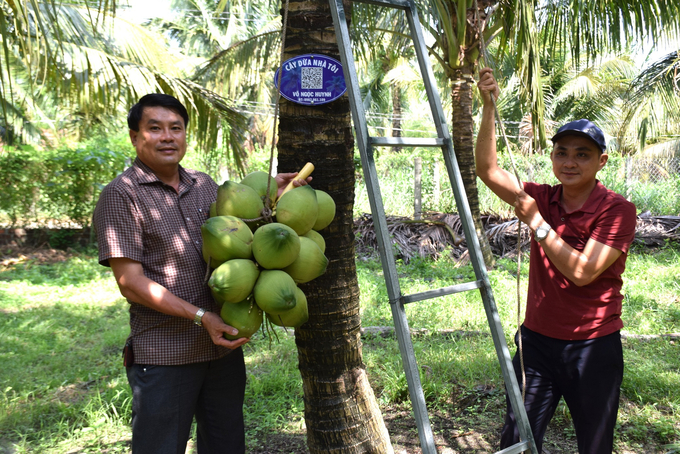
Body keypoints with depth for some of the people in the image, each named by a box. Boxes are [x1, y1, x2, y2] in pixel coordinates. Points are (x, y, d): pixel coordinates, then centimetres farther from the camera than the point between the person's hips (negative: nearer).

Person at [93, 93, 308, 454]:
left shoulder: (204, 185, 9)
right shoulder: (121, 195, -8)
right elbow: (130, 282, -14)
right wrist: (201, 316, -20)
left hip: (225, 345, 6)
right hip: (164, 356, -5)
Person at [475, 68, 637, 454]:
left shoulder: (617, 209, -12)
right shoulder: (543, 199, 1)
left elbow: (582, 272, -21)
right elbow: (489, 170, -4)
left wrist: (536, 222, -20)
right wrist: (489, 106, -10)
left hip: (593, 348, -3)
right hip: (537, 339, 4)